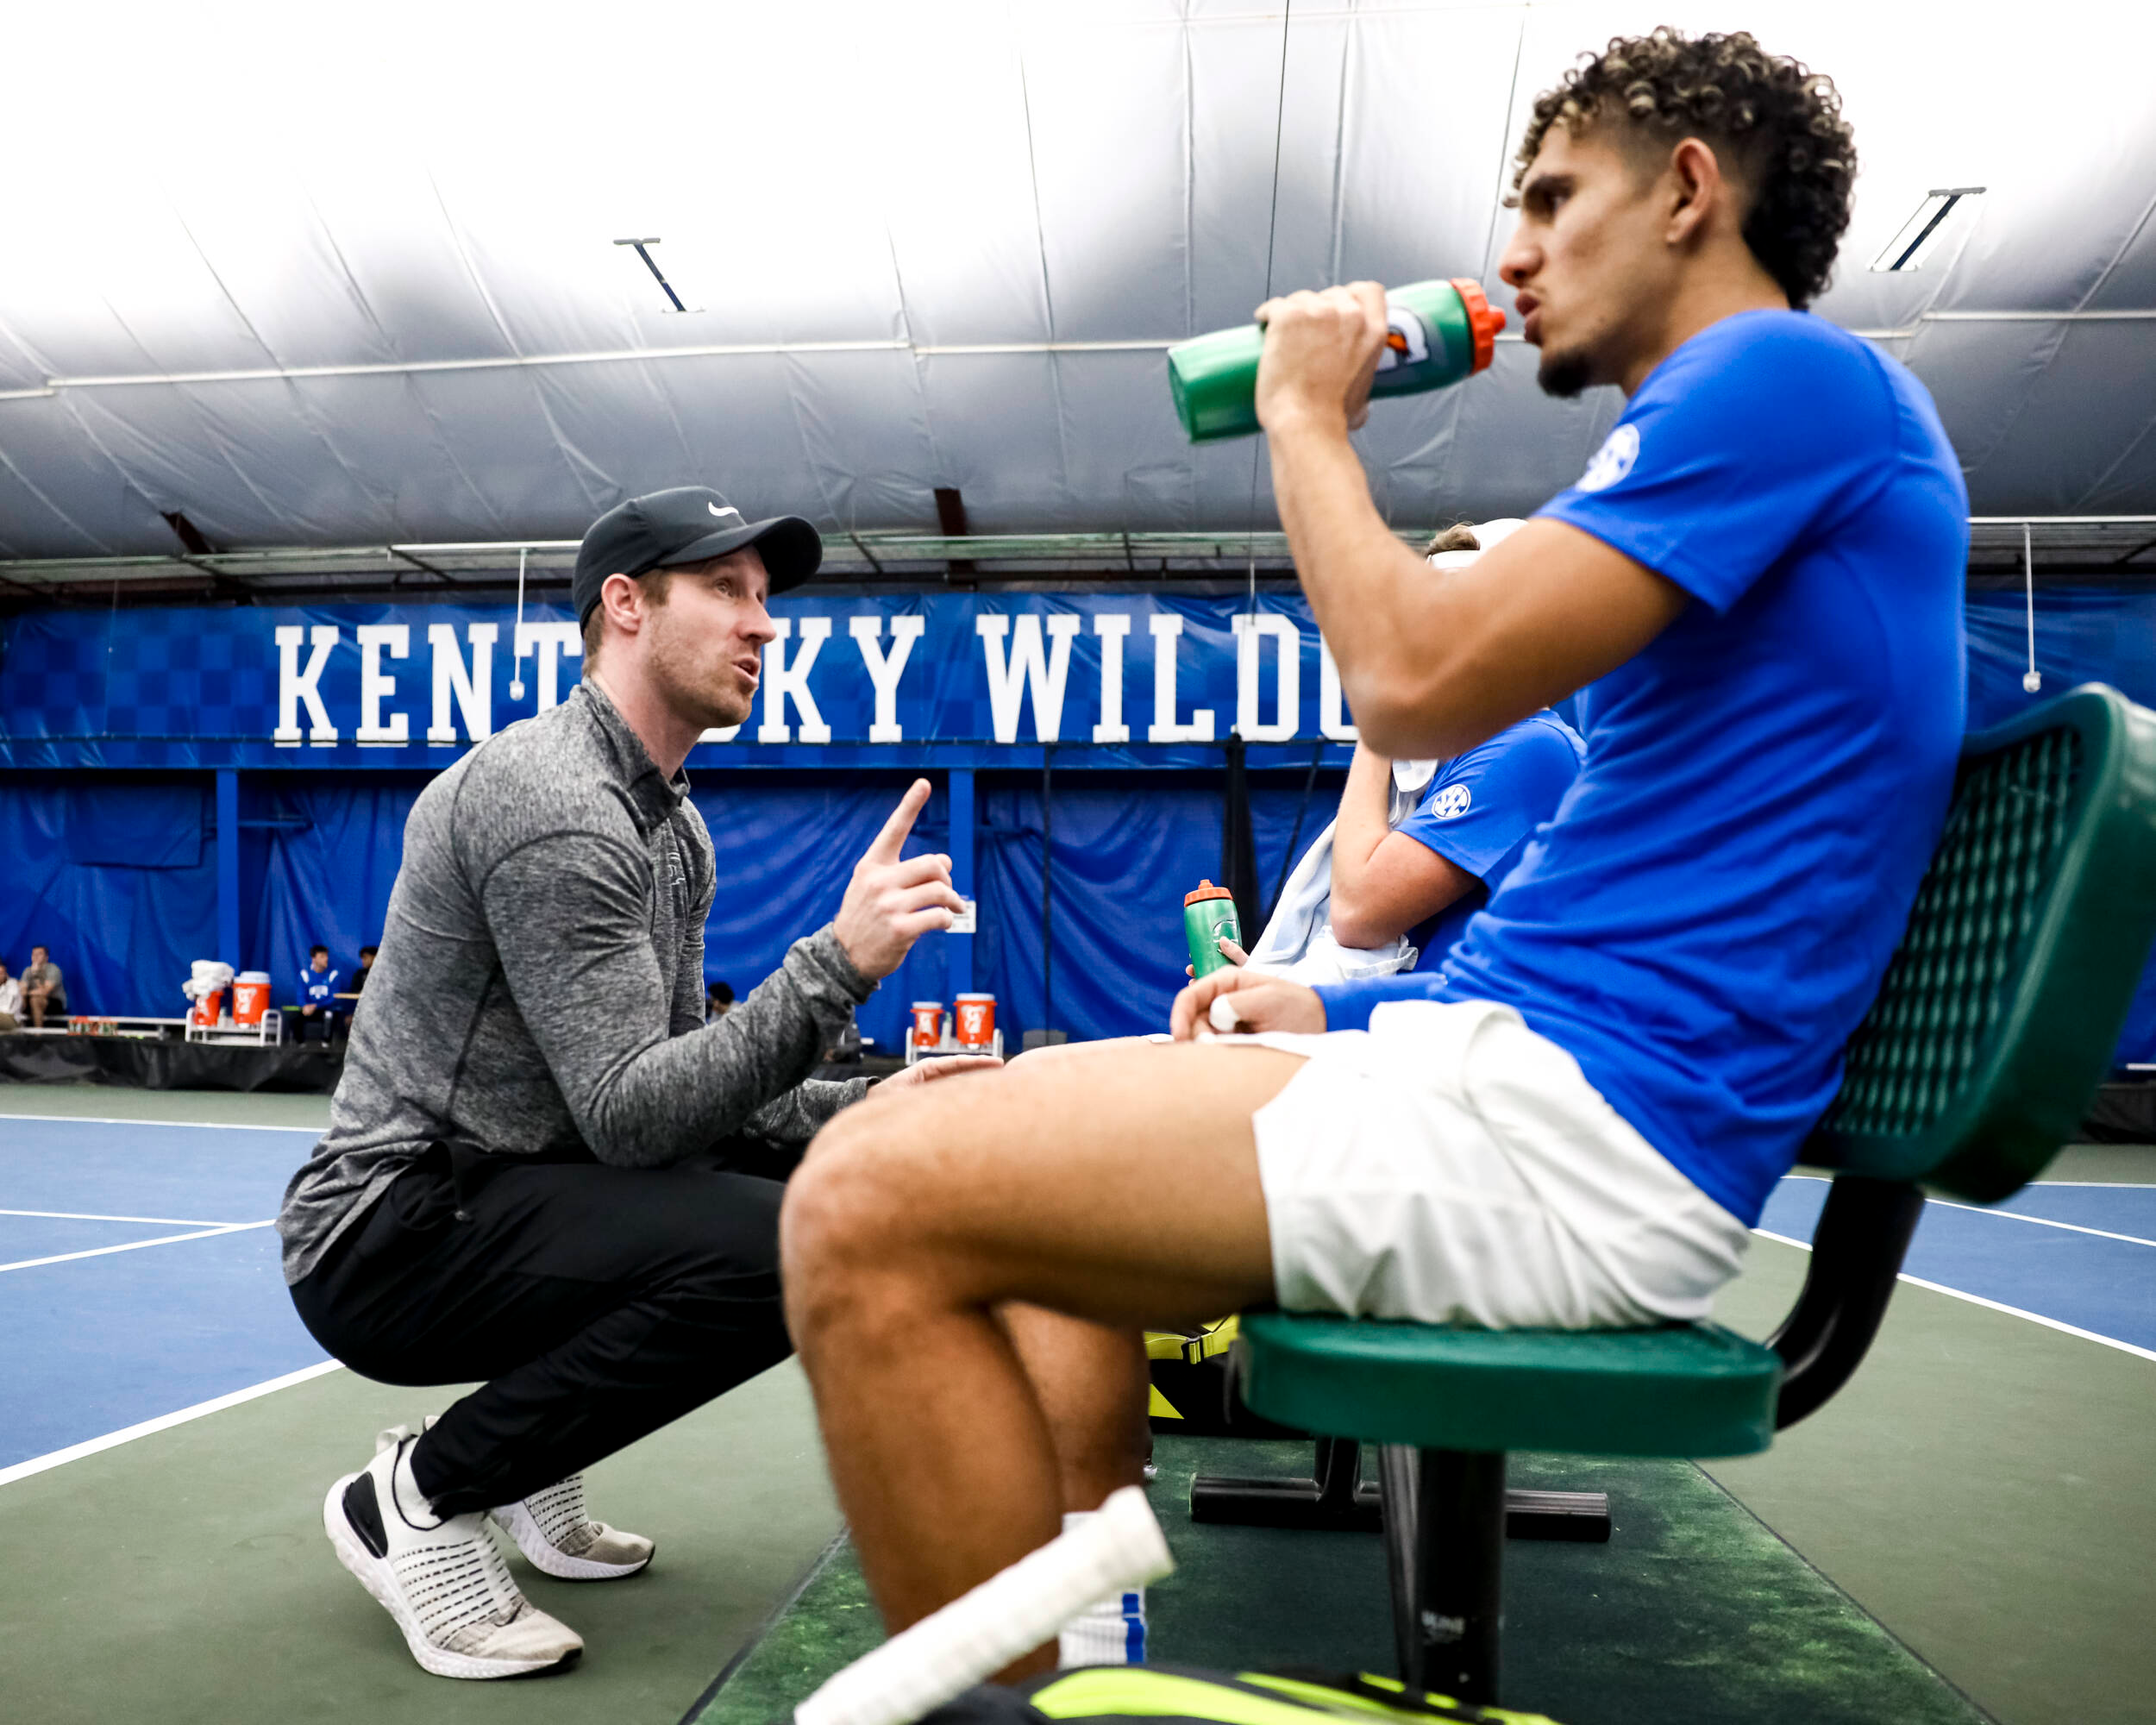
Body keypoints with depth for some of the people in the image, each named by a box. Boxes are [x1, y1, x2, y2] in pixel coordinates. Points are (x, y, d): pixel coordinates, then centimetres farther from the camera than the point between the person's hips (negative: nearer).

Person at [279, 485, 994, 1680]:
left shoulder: (674, 823, 10)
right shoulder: (549, 800, -20)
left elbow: (676, 1080, 11)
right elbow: (628, 1115, -26)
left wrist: (858, 1113, -3)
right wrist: (836, 962, -33)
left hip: (499, 1199, 10)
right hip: (392, 1232, -10)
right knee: (785, 1253, -27)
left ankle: (527, 1457, 14)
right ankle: (419, 1495, -7)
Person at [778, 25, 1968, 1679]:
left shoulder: (1785, 375, -7)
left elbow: (1415, 678, -18)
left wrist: (1308, 413, 0)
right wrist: (1344, 1010, 12)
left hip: (1577, 1127, -11)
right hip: (1543, 1065, 11)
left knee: (868, 1202, -18)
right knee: (1011, 1120, 22)